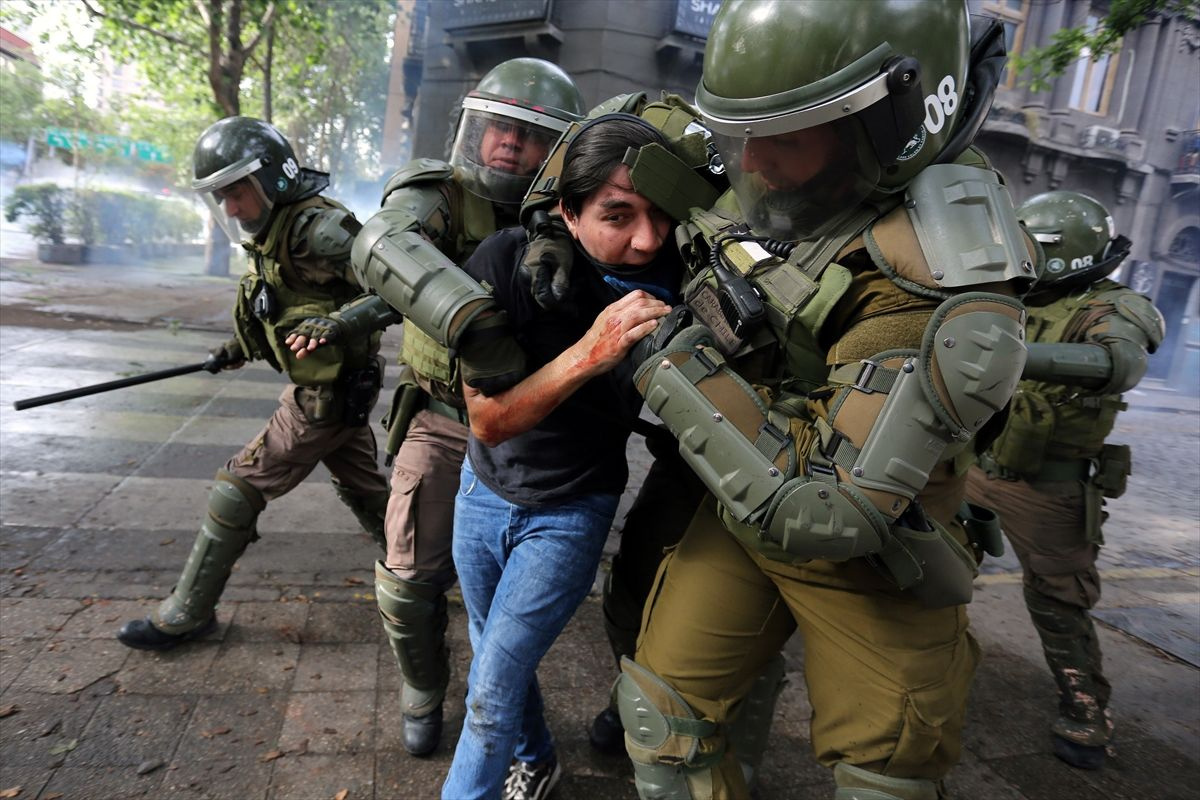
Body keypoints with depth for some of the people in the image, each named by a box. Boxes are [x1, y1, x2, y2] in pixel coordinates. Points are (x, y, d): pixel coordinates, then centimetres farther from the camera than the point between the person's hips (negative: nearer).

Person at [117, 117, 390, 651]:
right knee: (365, 490, 20)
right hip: (327, 387, 9)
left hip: (326, 399, -9)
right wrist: (244, 346, 15)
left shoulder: (314, 229, -21)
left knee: (238, 491, 1)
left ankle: (186, 615, 16)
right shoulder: (272, 234, 9)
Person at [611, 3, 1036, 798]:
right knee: (661, 710, 10)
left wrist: (677, 372, -30)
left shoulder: (942, 306, -33)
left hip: (869, 556, -5)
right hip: (747, 511, 6)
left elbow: (808, 511, -34)